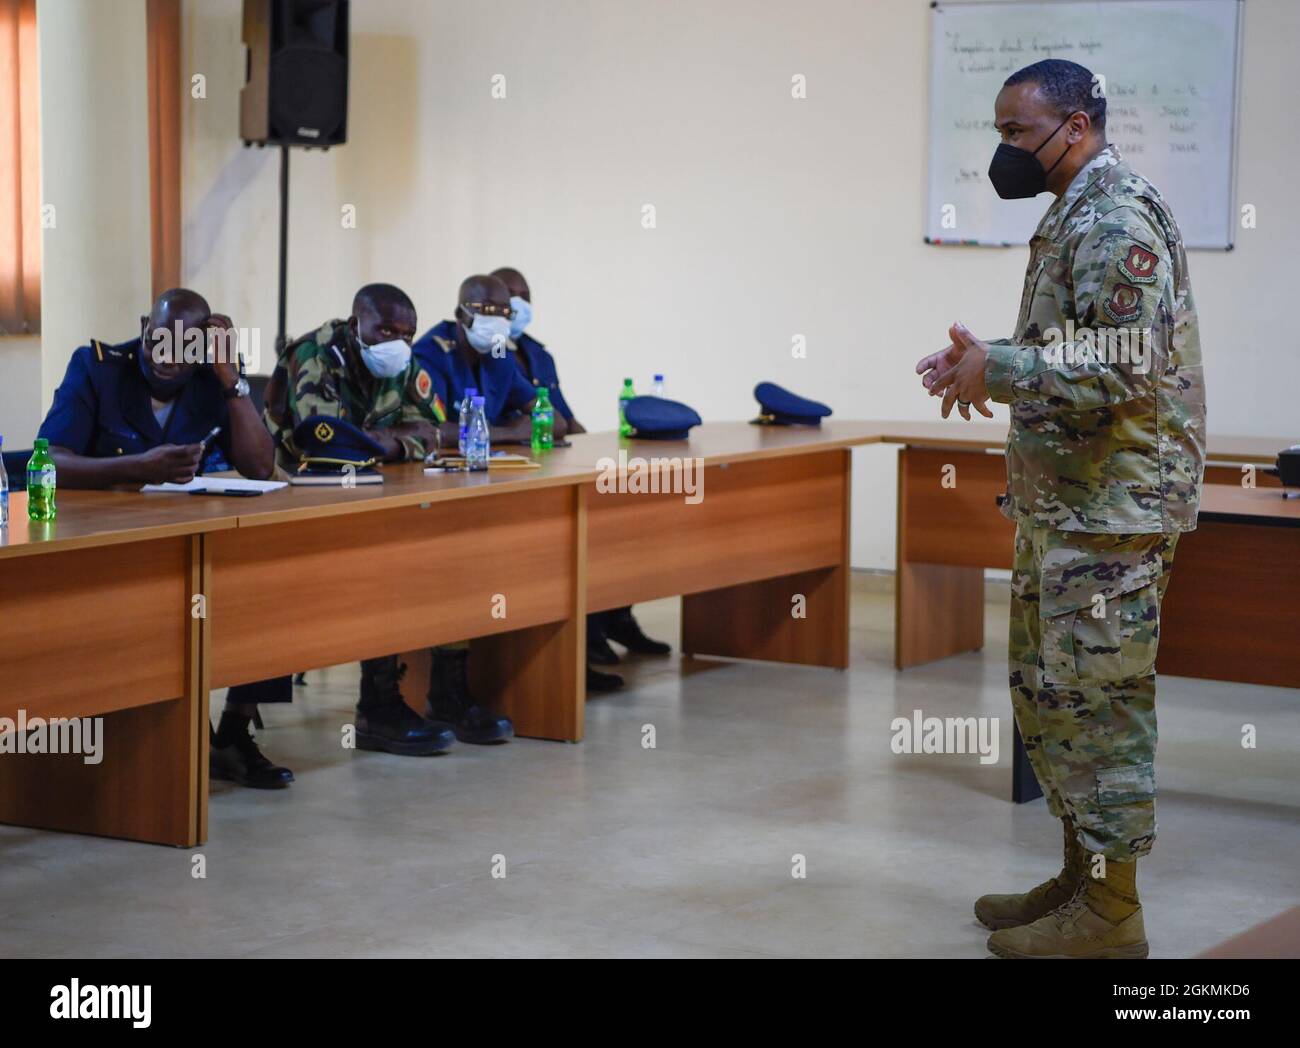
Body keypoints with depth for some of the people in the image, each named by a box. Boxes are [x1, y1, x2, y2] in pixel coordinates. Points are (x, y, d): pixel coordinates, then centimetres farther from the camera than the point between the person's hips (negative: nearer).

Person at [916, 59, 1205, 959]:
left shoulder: (1117, 221, -17)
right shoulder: (1077, 216, 16)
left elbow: (1120, 375, -24)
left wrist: (996, 368, -17)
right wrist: (986, 369, 7)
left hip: (1114, 506, -10)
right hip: (1064, 503, 10)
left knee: (1100, 700, -4)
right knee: (1048, 691, 16)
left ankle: (1110, 914, 4)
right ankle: (1081, 876, 26)